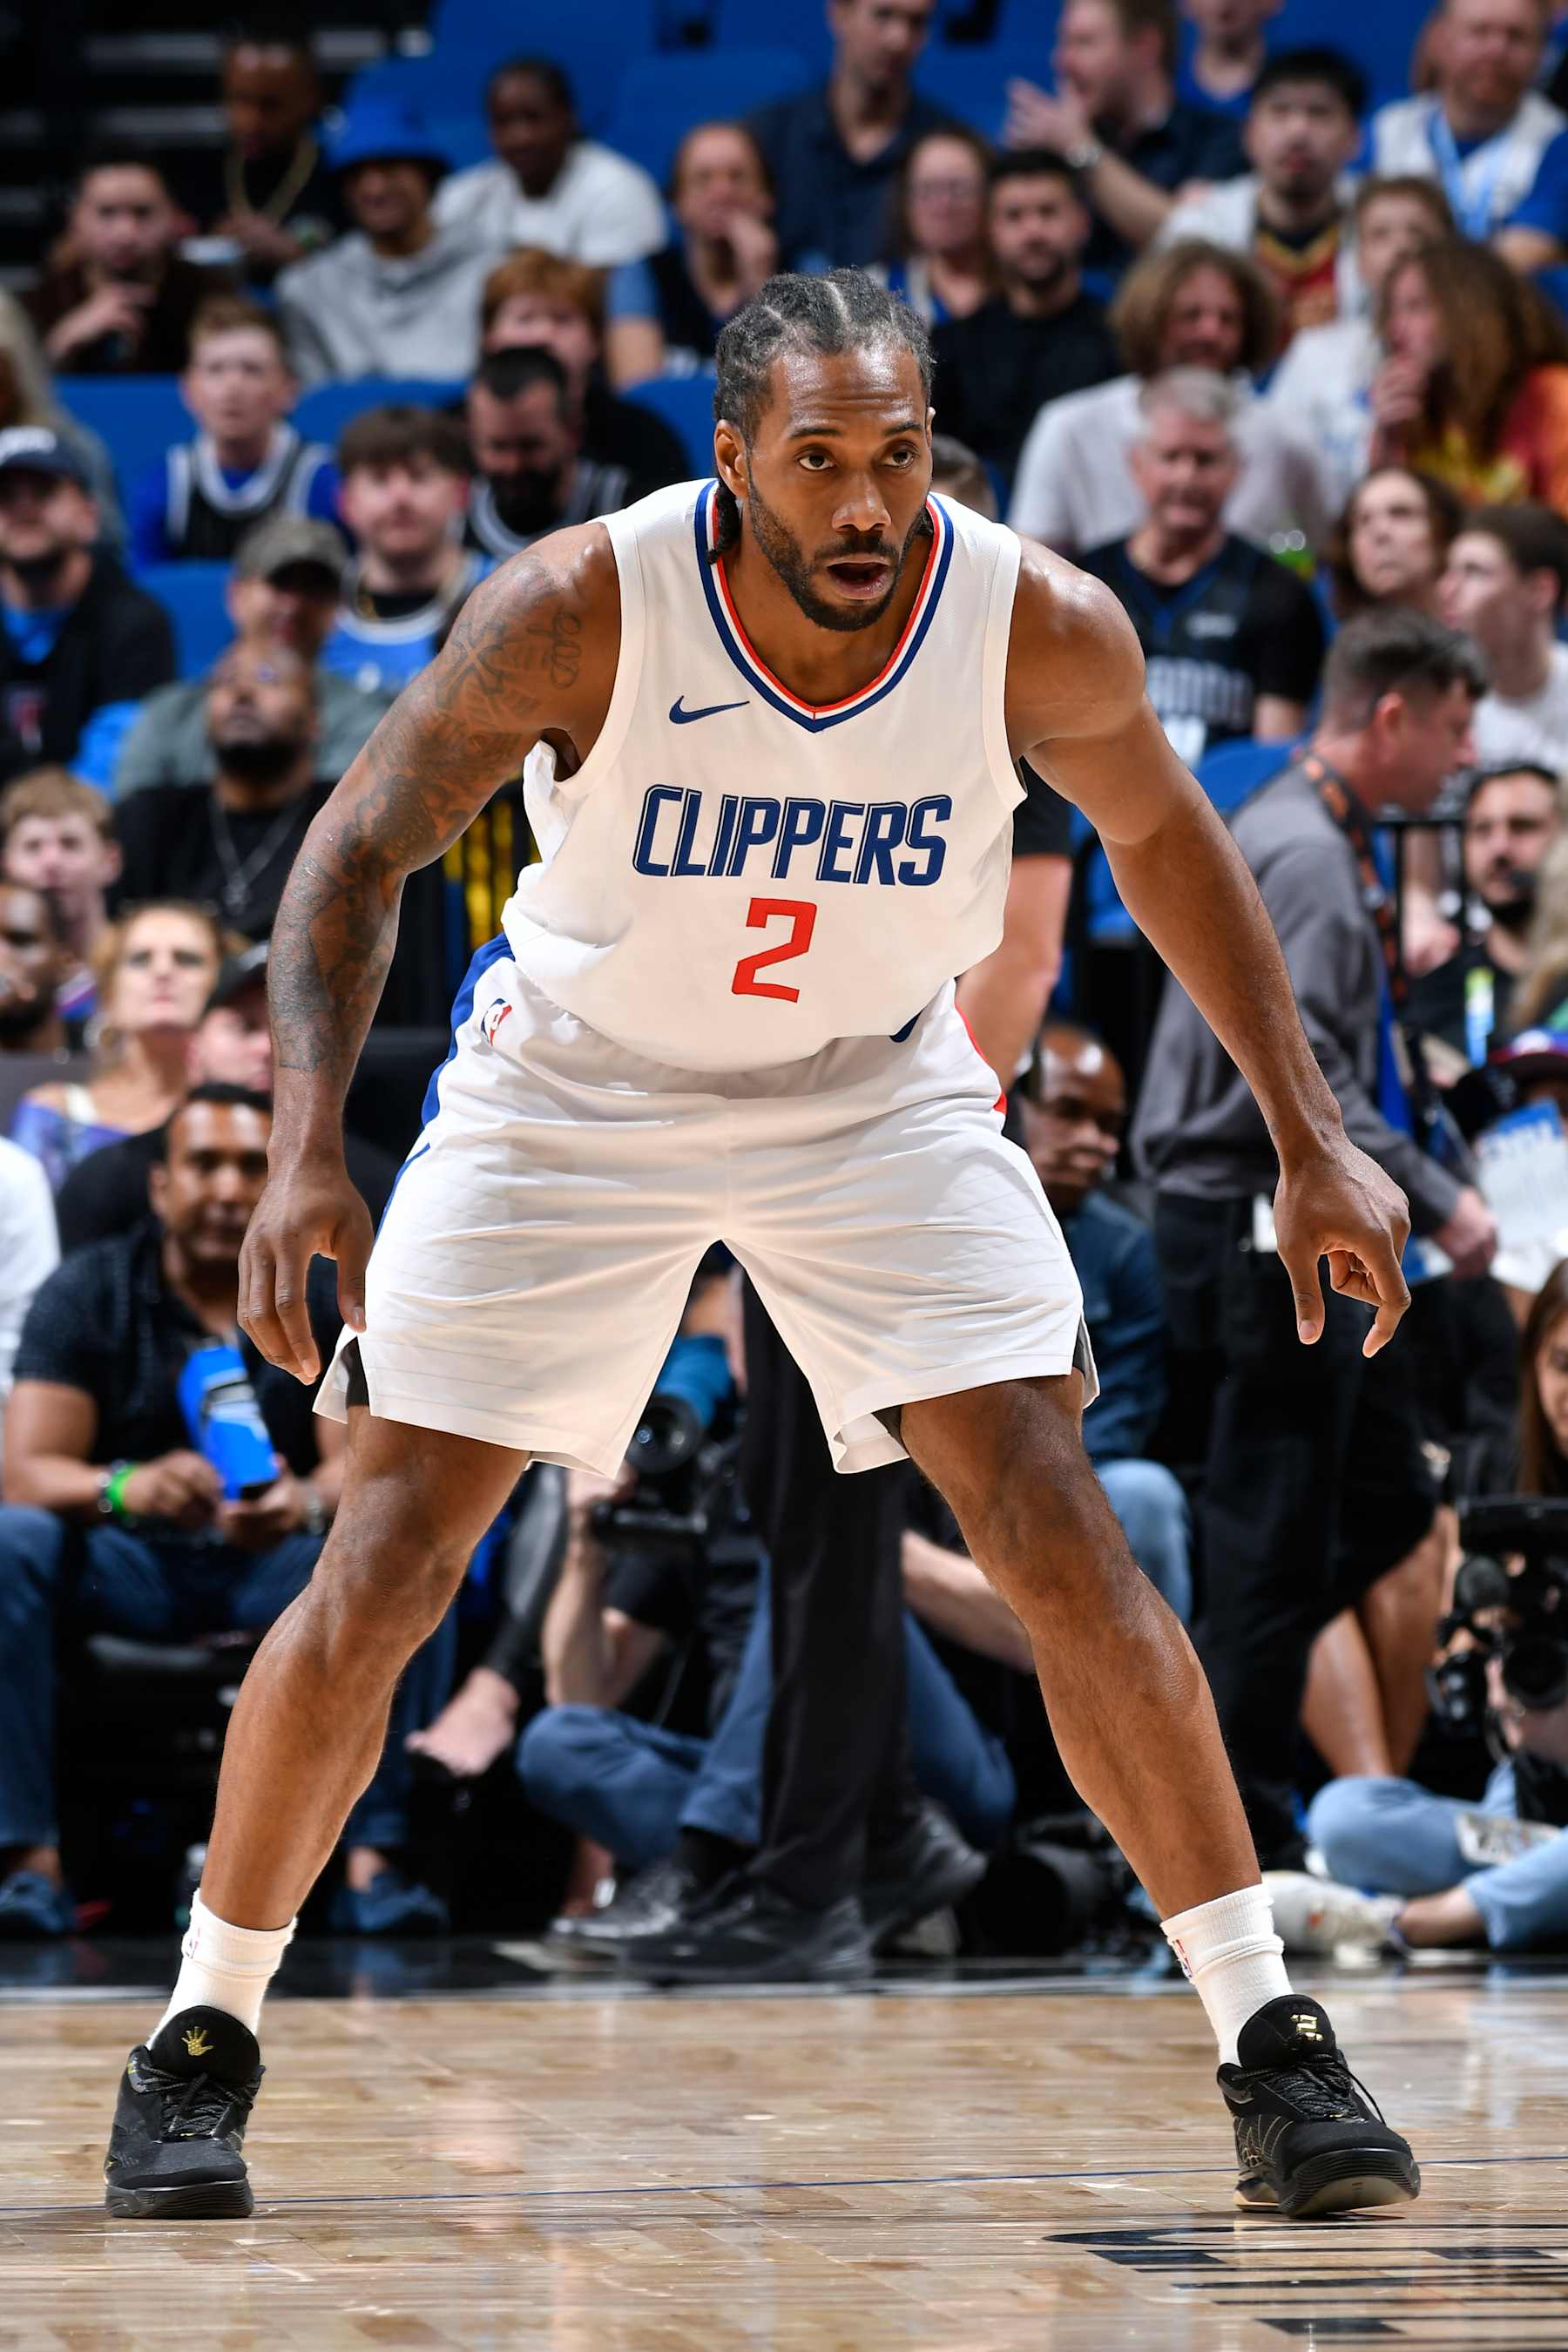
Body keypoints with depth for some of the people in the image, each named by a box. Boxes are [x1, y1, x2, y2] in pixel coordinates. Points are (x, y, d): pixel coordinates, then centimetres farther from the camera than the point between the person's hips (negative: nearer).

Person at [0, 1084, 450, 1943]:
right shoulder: (87, 1293, -2)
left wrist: (308, 1503, -36)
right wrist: (129, 1488, -36)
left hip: (282, 1563, 1)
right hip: (130, 1565, -1)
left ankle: (370, 1863, -31)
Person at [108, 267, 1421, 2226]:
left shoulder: (1040, 629, -22)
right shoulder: (580, 610, -27)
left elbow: (1160, 834, -1)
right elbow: (364, 848, -15)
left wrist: (1309, 1139, -1)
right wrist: (306, 1153, -27)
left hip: (875, 1092, 1)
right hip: (572, 1089, -1)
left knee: (1065, 1547, -11)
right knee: (380, 1571, -4)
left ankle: (1271, 2046, -3)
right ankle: (204, 2042, 13)